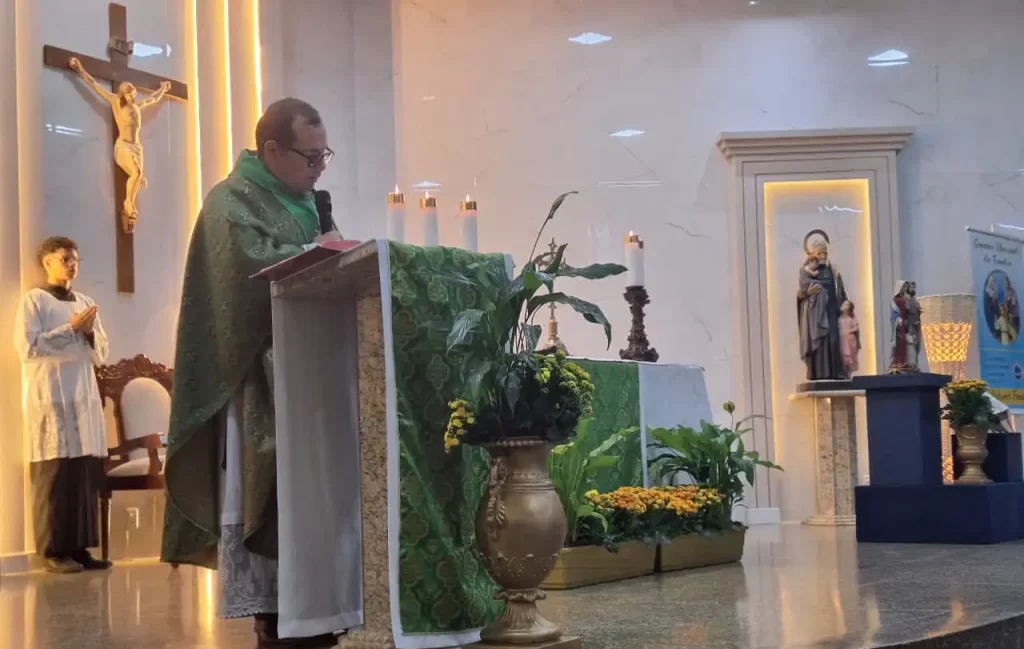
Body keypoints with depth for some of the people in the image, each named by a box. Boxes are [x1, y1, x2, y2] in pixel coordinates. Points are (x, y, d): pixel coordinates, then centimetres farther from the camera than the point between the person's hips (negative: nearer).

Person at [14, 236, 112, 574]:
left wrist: (90, 333, -4)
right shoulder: (34, 300, 0)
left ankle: (79, 547, 8)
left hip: (85, 398, 6)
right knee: (54, 475, -6)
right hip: (49, 399, -6)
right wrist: (71, 329, -11)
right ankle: (53, 550, -2)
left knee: (87, 475, 2)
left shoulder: (86, 303, 17)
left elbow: (101, 354, 17)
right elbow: (28, 347, -12)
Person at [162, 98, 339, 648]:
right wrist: (316, 253, -12)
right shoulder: (232, 202, -5)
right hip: (257, 376, -8)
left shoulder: (305, 201, 20)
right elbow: (253, 266, -21)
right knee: (265, 494, -10)